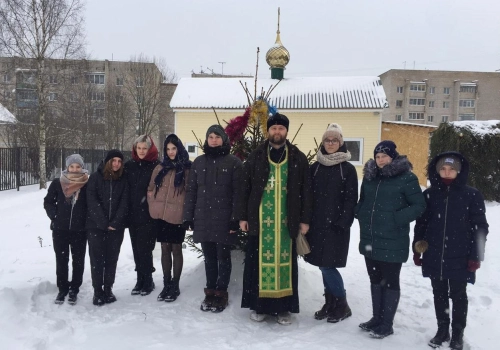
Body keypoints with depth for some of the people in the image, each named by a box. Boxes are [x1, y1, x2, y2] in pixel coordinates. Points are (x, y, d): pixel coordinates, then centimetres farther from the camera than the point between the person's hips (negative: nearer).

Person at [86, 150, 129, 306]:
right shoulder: (95, 178, 0)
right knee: (97, 259, 1)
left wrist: (115, 223, -11)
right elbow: (92, 202, -7)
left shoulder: (123, 180, 6)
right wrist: (104, 223, -14)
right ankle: (97, 291, 11)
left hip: (116, 227, 2)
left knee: (111, 259, 7)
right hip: (96, 226, -2)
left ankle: (108, 289, 18)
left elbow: (124, 203, 1)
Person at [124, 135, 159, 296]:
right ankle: (141, 280, 22)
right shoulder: (129, 166, 8)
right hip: (133, 214, 5)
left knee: (144, 249, -3)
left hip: (149, 215, -5)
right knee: (137, 249, 10)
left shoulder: (156, 166, -5)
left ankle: (147, 281, 12)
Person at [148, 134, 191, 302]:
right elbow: (150, 189, 19)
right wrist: (153, 204, 9)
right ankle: (166, 285, 19)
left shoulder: (187, 169, -3)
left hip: (177, 216, -4)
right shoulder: (160, 168, 11)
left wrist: (186, 210, -8)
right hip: (161, 215, 4)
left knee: (176, 249, 4)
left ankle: (175, 286, 14)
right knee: (165, 249, 10)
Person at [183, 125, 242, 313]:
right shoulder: (198, 162, 10)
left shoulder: (233, 162, -2)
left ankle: (221, 293, 17)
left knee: (223, 257, 5)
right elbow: (191, 191, 10)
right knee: (209, 257, 12)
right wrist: (188, 216, 4)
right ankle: (210, 292, 23)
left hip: (224, 219, -3)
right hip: (203, 218, 4)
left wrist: (235, 218, -13)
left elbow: (237, 192, -7)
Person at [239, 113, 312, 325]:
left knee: (285, 262, 5)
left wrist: (304, 219, 0)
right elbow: (245, 188, 6)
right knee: (260, 262, 5)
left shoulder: (298, 159, 5)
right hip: (260, 219, 0)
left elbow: (306, 191, 5)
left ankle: (283, 308, 17)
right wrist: (243, 217, 1)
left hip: (287, 220, 0)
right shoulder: (255, 157, 6)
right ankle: (259, 305, 18)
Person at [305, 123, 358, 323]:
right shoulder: (315, 167, 9)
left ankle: (342, 305, 12)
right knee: (324, 266, 10)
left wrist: (342, 224, -14)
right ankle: (330, 304, 25)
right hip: (317, 225, 4)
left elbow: (351, 200, -5)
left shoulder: (348, 169, -2)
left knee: (328, 266, -7)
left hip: (336, 226, -4)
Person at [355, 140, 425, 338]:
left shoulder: (406, 178, -9)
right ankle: (377, 317, 32)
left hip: (392, 241, -6)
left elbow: (419, 206, -8)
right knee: (375, 279, 17)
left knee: (391, 281, 6)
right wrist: (361, 215, 3)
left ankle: (387, 324, 19)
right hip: (370, 239, 6)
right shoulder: (369, 176, 9)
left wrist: (397, 219, -17)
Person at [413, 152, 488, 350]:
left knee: (458, 295, 11)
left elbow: (480, 227, -4)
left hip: (460, 257, -2)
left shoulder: (472, 195, -5)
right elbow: (420, 224, 9)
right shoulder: (429, 194, 2)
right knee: (439, 294, 15)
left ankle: (457, 334, 27)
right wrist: (417, 249, 8)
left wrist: (476, 256, -8)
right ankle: (442, 330, 31)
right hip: (434, 257, 3)